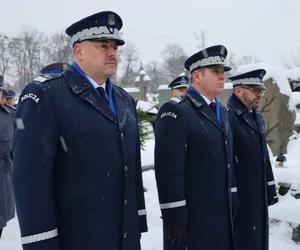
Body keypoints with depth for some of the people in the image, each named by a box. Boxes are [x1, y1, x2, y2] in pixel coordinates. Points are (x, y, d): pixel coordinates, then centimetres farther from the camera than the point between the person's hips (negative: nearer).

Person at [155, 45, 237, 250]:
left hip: (222, 214, 8)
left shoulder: (221, 112, 14)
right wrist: (175, 218, -20)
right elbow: (168, 169, -20)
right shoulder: (175, 112, -14)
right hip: (191, 217, -8)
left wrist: (232, 202, 15)